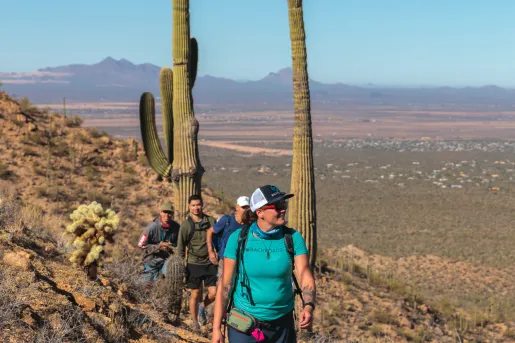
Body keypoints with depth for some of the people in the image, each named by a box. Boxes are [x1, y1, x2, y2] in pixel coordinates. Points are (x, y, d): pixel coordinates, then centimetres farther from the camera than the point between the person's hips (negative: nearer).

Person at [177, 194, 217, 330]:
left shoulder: (211, 221, 0)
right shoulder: (186, 224, -6)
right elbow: (180, 246, -1)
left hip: (210, 263, 2)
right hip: (194, 264, -2)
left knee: (213, 293, -1)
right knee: (195, 294, 4)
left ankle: (202, 308, 30)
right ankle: (195, 322, 21)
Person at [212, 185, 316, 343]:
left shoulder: (293, 238, -7)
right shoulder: (238, 238, -11)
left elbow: (306, 278, -14)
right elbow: (225, 284, -7)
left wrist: (308, 307, -35)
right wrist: (216, 328, -8)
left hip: (282, 325, 2)